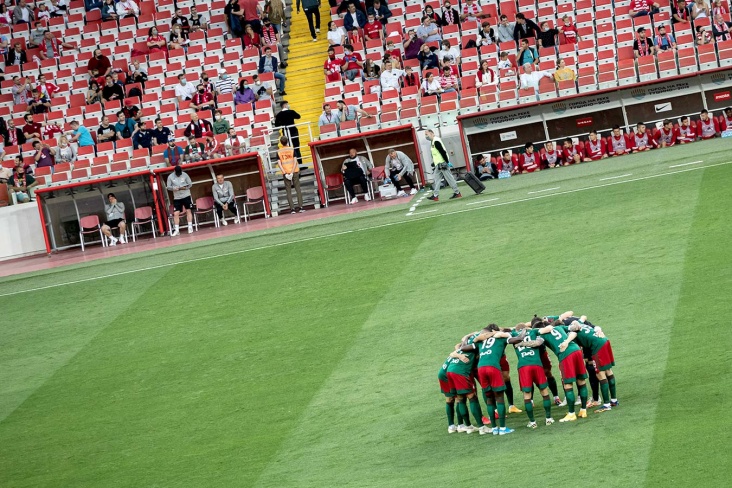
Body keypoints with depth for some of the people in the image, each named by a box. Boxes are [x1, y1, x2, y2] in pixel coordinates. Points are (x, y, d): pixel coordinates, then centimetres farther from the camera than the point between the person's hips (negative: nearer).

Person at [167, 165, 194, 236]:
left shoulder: (185, 175, -5)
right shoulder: (170, 177, -4)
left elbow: (190, 184, 1)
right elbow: (168, 186, -2)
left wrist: (185, 187, -19)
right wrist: (174, 188, -22)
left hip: (186, 196, 0)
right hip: (177, 197, 0)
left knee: (188, 211, 5)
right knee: (176, 213, -5)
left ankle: (190, 227, 14)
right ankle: (176, 230, 0)